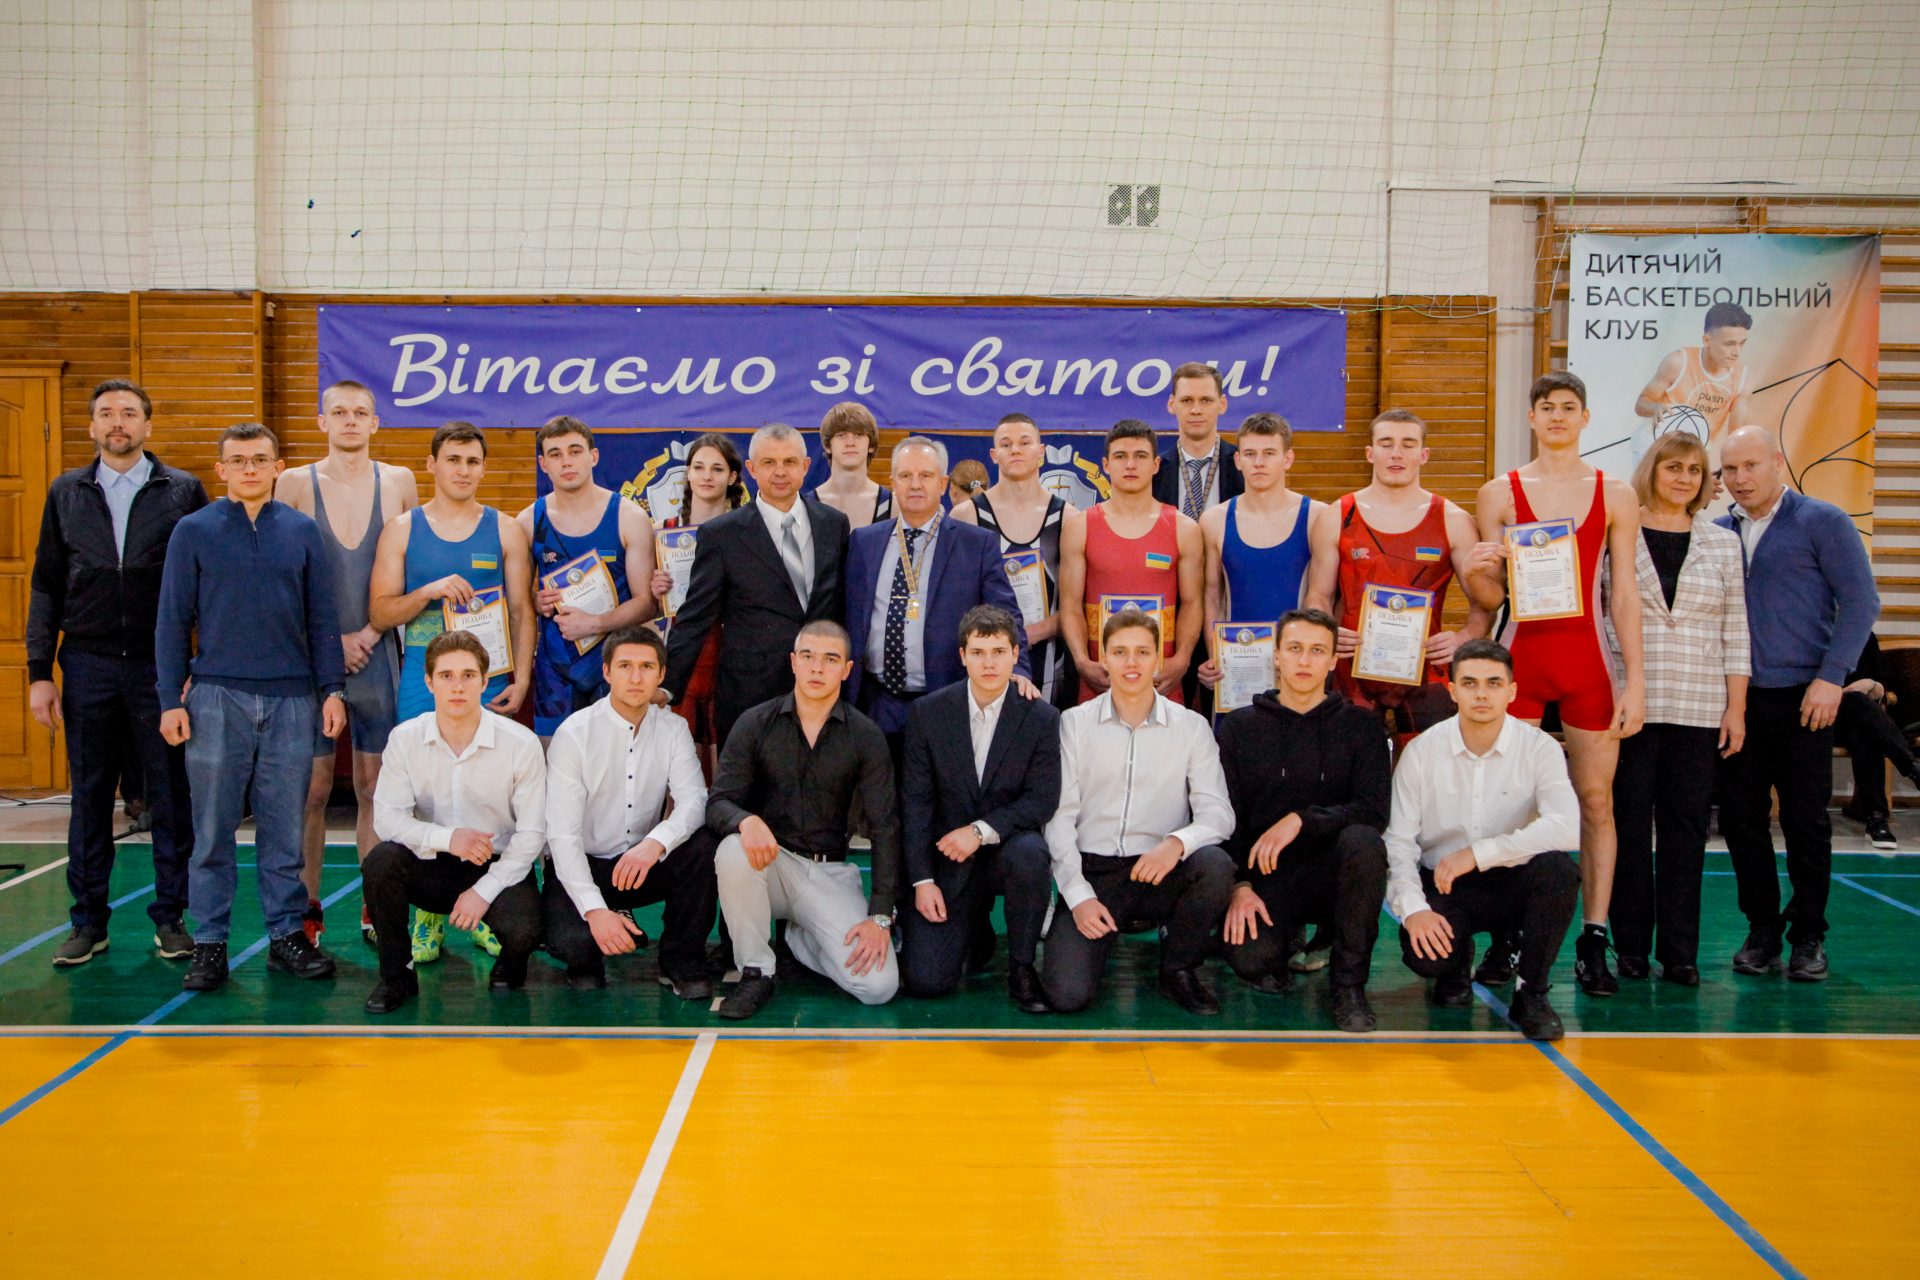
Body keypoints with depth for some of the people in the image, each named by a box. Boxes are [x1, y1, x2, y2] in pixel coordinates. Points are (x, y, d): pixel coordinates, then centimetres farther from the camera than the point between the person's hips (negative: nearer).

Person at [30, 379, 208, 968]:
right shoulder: (66, 493, 9)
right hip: (88, 667, 2)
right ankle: (89, 922, 18)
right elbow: (47, 587, 10)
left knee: (171, 797, 3)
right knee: (89, 797, 8)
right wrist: (39, 672, 4)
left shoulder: (184, 491, 2)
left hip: (161, 667, -2)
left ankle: (171, 916, 15)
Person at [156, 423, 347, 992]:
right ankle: (210, 943, 11)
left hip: (292, 700, 1)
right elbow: (173, 621, 4)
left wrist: (333, 689, 2)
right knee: (212, 831, 3)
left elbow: (323, 619, 9)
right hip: (217, 697, -1)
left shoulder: (302, 531, 8)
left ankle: (287, 934, 16)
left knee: (285, 829, 6)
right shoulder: (194, 531, 4)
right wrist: (170, 699, -2)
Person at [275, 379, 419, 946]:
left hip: (377, 654, 1)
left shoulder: (399, 483, 7)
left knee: (375, 785, 4)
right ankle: (306, 910, 10)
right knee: (311, 787, 1)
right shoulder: (295, 484, 4)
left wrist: (371, 632, -4)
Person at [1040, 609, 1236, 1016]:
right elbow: (1059, 816, 1)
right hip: (1092, 870, -1)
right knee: (1067, 993, -22)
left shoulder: (1191, 727, 5)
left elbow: (1217, 811, -4)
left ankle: (1178, 969, -5)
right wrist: (1078, 894, -12)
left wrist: (1177, 842, -26)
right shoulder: (1074, 724, 5)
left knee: (1215, 863, -33)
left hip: (1161, 873, 1)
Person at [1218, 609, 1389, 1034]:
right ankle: (1285, 940, 9)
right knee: (1250, 959, -31)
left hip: (1331, 873, 1)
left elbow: (1375, 810, -8)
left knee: (1362, 840, -33)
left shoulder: (1360, 725, 5)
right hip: (1263, 877, -1)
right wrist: (1239, 885, -12)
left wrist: (1301, 820, -22)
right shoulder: (1239, 727, 7)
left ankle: (1349, 985, -16)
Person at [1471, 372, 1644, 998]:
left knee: (1595, 800, 2)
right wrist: (1477, 571, -18)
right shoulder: (1499, 493, 6)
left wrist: (1636, 679, -1)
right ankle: (1506, 936, 9)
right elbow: (1492, 594, 6)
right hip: (1520, 657, 0)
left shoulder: (1615, 495, 7)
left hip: (1587, 659, 0)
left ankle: (1592, 941, 9)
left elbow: (1624, 593, 5)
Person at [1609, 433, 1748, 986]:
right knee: (1629, 820, 0)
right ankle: (1631, 946, 10)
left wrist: (1736, 706, 5)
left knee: (1686, 825, 3)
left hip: (1699, 707, 2)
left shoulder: (1722, 543, 12)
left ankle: (1679, 950, 10)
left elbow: (1735, 631, 11)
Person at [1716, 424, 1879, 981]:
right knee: (1741, 817, 5)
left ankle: (1809, 936, 15)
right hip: (1735, 697, 4)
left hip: (1800, 696, -3)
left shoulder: (1822, 522, -1)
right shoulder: (1717, 532, 9)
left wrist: (1831, 677, -12)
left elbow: (1861, 601, -4)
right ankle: (1762, 930, 18)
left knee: (1805, 820, 2)